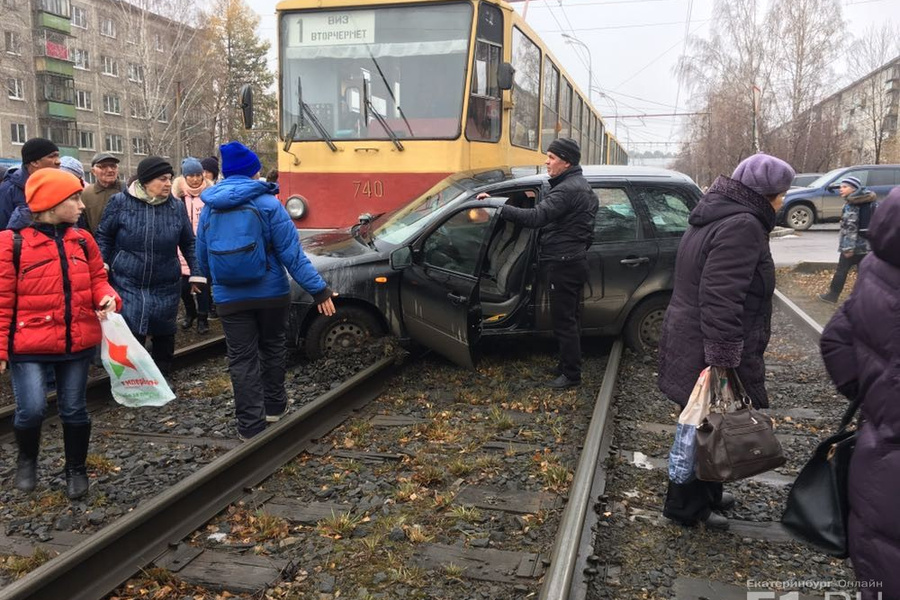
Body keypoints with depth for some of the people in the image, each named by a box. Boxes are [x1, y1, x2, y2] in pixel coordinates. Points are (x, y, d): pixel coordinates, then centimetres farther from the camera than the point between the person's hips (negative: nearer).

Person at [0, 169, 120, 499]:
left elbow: (97, 280, 13)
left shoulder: (82, 240, 3)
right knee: (31, 409, -10)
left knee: (74, 410, 10)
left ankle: (76, 470, 30)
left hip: (77, 343, 4)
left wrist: (108, 298, -11)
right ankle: (27, 459, 23)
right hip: (29, 345, -4)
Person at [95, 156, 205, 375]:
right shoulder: (121, 202, -5)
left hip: (166, 288, 3)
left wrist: (196, 273, 4)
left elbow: (188, 243, 10)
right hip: (127, 285, -2)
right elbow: (104, 237, 3)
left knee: (164, 337, 13)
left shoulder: (176, 207, 1)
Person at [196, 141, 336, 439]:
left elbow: (202, 258, 12)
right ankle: (274, 406, 33)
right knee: (272, 348, 19)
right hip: (271, 293, -1)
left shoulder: (209, 209, 4)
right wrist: (318, 289, -14)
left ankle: (250, 425, 4)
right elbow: (291, 252, -14)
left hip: (229, 299, 2)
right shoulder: (267, 203, -9)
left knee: (242, 359, 5)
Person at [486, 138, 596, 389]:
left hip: (563, 264, -11)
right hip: (575, 260, 11)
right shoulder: (581, 186, 15)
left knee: (564, 321, -3)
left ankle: (571, 374, 4)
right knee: (570, 318, 17)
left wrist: (498, 207, -30)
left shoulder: (567, 190, -20)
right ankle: (568, 364, 29)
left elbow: (536, 217, -30)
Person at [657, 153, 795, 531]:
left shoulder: (713, 217, 14)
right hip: (706, 352, -10)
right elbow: (720, 300, -28)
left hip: (688, 340, 10)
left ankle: (706, 493, 36)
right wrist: (723, 360, -28)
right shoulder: (742, 226, -19)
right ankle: (686, 506, 17)